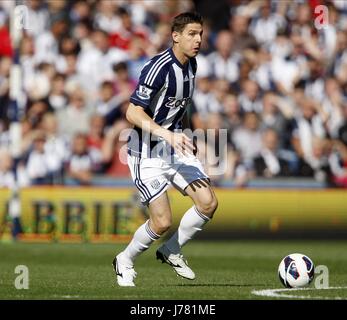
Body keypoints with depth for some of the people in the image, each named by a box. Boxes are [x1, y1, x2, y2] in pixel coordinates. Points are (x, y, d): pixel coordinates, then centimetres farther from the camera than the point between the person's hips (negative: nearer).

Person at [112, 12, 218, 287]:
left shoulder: (191, 64, 6)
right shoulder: (159, 68, -22)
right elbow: (133, 113, -25)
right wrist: (168, 135, -33)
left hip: (176, 147, 8)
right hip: (148, 153, -8)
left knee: (208, 203, -7)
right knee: (163, 222, -12)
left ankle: (171, 251, 15)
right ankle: (125, 262, 15)